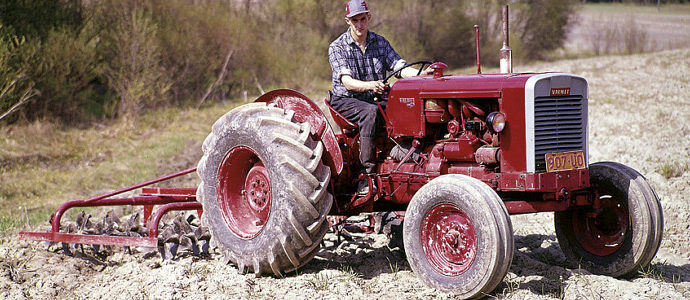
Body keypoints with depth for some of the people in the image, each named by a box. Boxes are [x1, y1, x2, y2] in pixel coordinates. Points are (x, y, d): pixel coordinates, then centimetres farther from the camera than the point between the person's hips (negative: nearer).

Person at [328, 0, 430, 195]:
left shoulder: (380, 43, 7)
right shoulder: (337, 48, -7)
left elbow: (400, 68, -6)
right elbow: (347, 82, -21)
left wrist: (422, 74, -27)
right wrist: (370, 86, -42)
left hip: (372, 100, 4)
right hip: (345, 100, -4)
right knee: (370, 111, -37)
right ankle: (366, 176, -39)